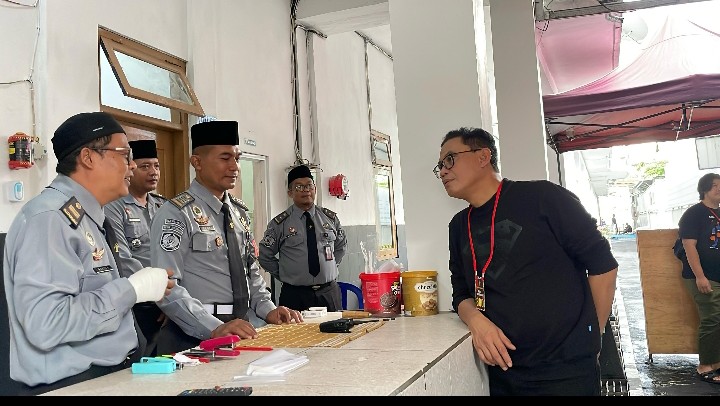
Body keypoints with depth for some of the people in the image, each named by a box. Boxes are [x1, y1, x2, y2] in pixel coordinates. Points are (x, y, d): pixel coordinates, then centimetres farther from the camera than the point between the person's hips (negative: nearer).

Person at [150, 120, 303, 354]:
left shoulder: (239, 211, 13)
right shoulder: (176, 214, -9)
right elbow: (167, 287, -16)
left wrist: (268, 309, 4)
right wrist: (214, 328, -25)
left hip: (240, 331, 6)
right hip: (193, 337, -6)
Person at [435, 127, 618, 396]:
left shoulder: (541, 198, -11)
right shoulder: (459, 226, 7)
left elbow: (602, 263, -7)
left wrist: (589, 338, -1)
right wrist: (476, 320, -11)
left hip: (566, 370, -5)